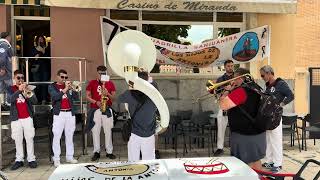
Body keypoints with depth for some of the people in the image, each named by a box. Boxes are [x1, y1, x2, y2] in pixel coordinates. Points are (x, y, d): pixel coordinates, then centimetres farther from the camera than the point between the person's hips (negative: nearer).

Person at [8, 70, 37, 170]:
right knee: (18, 140, 5)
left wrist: (27, 94, -20)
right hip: (16, 118, 0)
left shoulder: (28, 88, 7)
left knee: (29, 139, 1)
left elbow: (35, 101, -2)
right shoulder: (11, 89, 6)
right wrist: (19, 90, -24)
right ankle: (19, 160, 12)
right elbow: (10, 99, -13)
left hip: (27, 117, 0)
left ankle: (31, 159, 6)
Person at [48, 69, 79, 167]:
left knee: (69, 136, 8)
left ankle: (69, 157, 16)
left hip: (70, 113, 3)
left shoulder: (68, 85, 14)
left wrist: (70, 89, -12)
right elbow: (55, 96, -14)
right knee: (57, 136, -3)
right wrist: (65, 89, -21)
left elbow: (76, 97, 2)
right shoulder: (52, 86, 5)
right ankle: (56, 159, 3)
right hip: (59, 114, -3)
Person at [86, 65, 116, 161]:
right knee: (95, 131, 3)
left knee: (108, 131, 4)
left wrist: (108, 94, -14)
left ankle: (109, 151, 13)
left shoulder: (110, 83, 6)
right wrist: (96, 102, -12)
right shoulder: (92, 83, 4)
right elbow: (87, 96, 4)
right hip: (95, 110, 0)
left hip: (107, 110, 1)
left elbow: (114, 97, 7)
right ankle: (96, 152, 13)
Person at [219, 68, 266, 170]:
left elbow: (223, 105, -25)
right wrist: (232, 91, 10)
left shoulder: (241, 91, -22)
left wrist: (227, 91, -10)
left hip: (244, 135, -9)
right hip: (259, 132, 9)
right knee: (256, 161, 21)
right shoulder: (256, 88, 8)